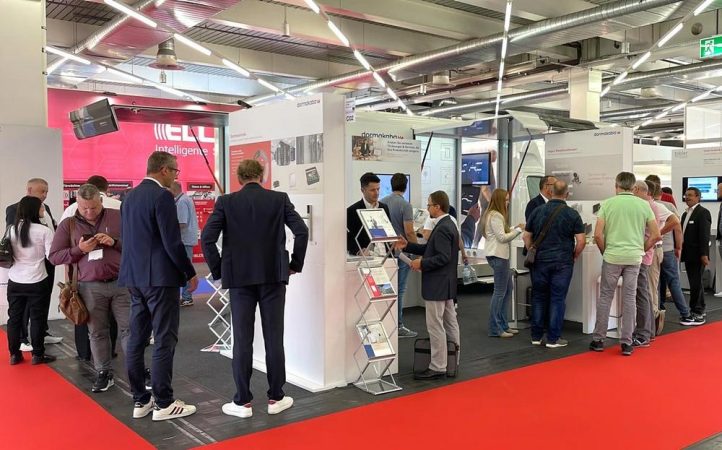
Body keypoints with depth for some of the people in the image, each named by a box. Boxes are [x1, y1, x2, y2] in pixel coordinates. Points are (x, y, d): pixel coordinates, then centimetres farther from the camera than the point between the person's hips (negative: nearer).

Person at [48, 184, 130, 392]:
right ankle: (103, 373, 21)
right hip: (90, 287, 1)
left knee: (129, 328, 3)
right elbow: (54, 256, 4)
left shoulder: (118, 217, 1)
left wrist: (114, 242, -14)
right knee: (97, 332, 9)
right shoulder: (68, 225, 4)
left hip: (121, 282, -1)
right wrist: (79, 250, -11)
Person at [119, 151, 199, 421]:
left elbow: (124, 237, 18)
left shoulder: (130, 196, 12)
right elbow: (172, 242, -17)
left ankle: (140, 401, 19)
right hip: (160, 277, -9)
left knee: (137, 339, 11)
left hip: (134, 277, 9)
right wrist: (190, 273, -7)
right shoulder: (162, 196, -14)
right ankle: (163, 404, 4)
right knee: (164, 341, -2)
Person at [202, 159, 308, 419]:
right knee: (274, 338, 7)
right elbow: (301, 232, -6)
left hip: (239, 278, 0)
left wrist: (218, 271, 3)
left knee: (242, 340, 5)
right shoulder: (280, 199, 1)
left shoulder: (226, 202, 0)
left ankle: (242, 402, 10)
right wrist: (295, 265, 5)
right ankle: (276, 398, 16)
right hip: (273, 275, 1)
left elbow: (207, 238, -7)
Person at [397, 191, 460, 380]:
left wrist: (422, 263, -17)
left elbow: (443, 257, -25)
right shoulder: (448, 225, 12)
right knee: (450, 323, 15)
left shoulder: (442, 229, -19)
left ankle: (437, 367, 2)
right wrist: (408, 246, 10)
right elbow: (431, 249, 15)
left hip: (437, 285, -11)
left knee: (435, 326, -4)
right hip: (446, 284, 11)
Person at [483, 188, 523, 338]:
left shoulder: (494, 215, 18)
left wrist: (514, 229, 9)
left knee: (507, 290, 15)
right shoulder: (495, 216, -14)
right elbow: (502, 237, -18)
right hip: (498, 256, -11)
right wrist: (518, 230, -9)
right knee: (500, 292, -6)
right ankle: (495, 329, -1)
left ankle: (503, 325, 20)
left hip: (500, 255, 11)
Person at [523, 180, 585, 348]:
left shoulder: (537, 211, 2)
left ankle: (536, 336, 16)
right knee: (557, 299, 3)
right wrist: (573, 256, 7)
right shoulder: (572, 214, -4)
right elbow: (581, 240, -8)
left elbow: (527, 237, 4)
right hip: (562, 263, -2)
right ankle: (553, 338, 6)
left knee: (538, 298, 11)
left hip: (540, 261, 2)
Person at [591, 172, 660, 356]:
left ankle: (598, 340, 13)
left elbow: (598, 234, -8)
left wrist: (605, 252, 7)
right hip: (634, 258, 1)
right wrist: (641, 250, 14)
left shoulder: (608, 203, -3)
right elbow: (656, 235, 1)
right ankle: (626, 343, 11)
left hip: (612, 257, -1)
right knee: (630, 298, 7)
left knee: (605, 297, 8)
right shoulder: (643, 205, 2)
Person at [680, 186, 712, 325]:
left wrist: (704, 254, -21)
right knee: (695, 283, 14)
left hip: (697, 255, -8)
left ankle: (696, 313, -2)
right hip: (688, 255, 8)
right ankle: (699, 311, 23)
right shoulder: (685, 214, 17)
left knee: (696, 283, -7)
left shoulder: (703, 212, -8)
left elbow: (705, 235, -16)